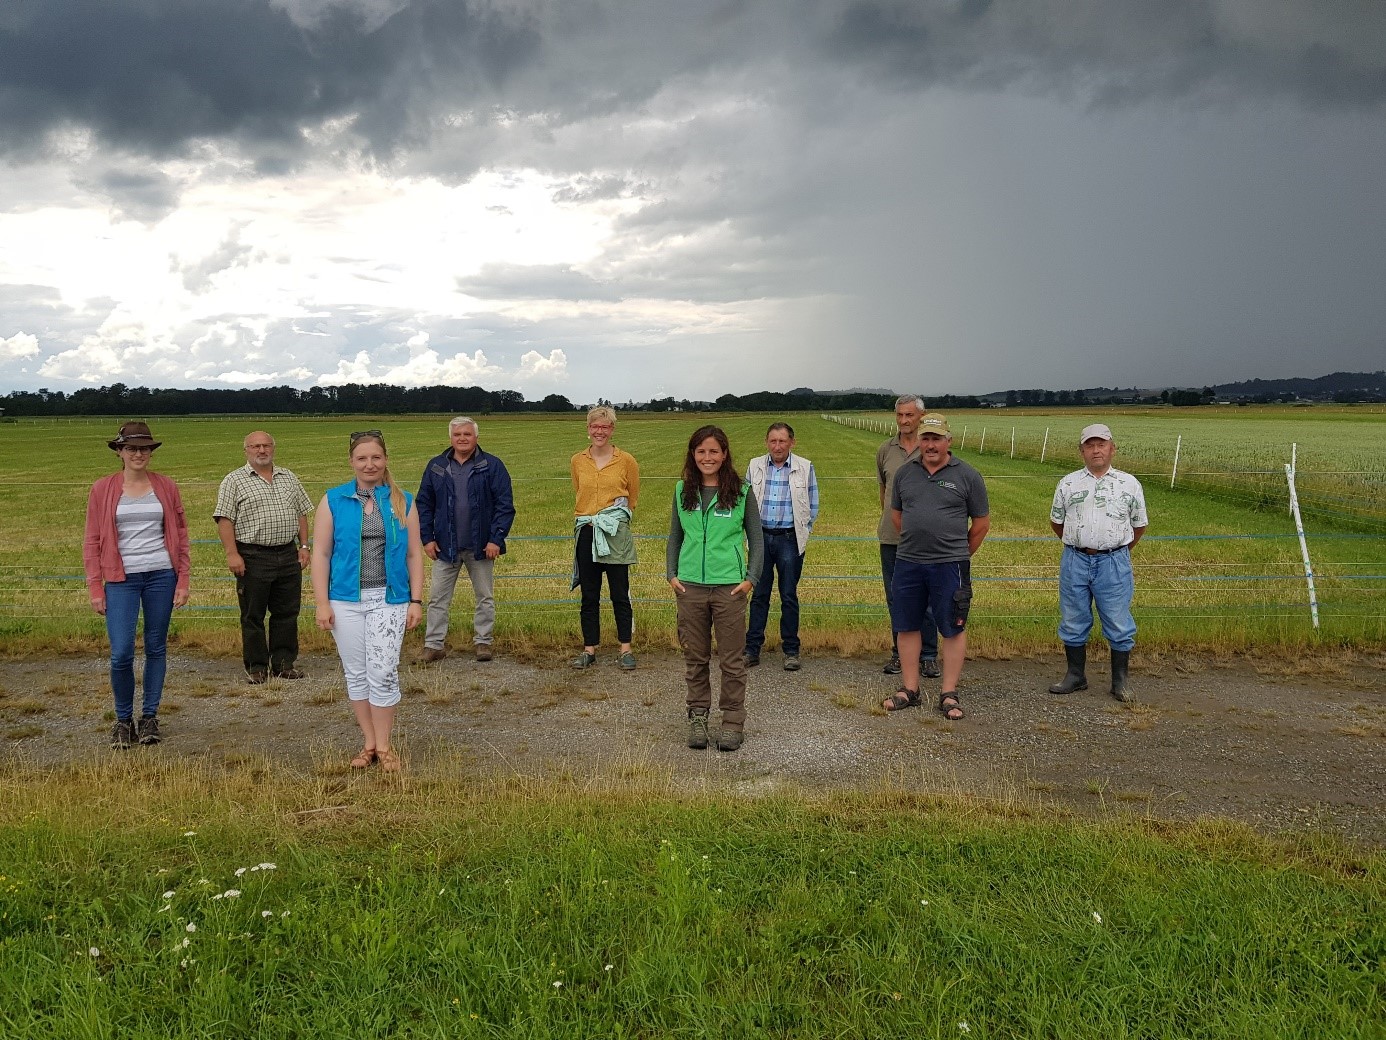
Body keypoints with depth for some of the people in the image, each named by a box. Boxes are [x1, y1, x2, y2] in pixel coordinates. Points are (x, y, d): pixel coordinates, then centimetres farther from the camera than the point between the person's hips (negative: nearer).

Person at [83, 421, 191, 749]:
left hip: (161, 575, 1)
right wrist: (95, 589, -2)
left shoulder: (166, 487, 5)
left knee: (156, 648, 7)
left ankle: (150, 716, 20)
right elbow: (92, 541, 3)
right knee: (121, 653, -7)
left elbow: (180, 535, 7)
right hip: (121, 578, -1)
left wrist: (183, 581, 2)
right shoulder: (102, 489, 2)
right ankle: (123, 719, 13)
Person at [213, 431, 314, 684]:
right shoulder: (234, 481, 0)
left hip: (288, 556, 4)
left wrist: (303, 545, 9)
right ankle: (256, 667, 12)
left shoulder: (288, 477, 14)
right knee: (253, 616, 3)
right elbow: (225, 519, -6)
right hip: (253, 558, -4)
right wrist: (232, 553, -14)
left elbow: (302, 513, 18)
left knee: (287, 613, 8)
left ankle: (284, 663, 17)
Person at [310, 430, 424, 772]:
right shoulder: (333, 501, 3)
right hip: (346, 600, 1)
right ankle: (368, 743, 20)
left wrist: (416, 600, 1)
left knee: (383, 672, -5)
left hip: (389, 600, -1)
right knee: (356, 673, 7)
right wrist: (322, 603, -4)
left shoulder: (403, 502, 5)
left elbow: (414, 554, 6)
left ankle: (384, 747, 9)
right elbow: (321, 554, 1)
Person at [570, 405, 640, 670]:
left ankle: (626, 650, 10)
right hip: (585, 532, 3)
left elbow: (633, 498, 10)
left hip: (616, 534, -3)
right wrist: (587, 518, 10)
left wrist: (615, 517, 6)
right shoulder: (577, 461, 8)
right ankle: (589, 650, 16)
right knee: (589, 596, 8)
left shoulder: (626, 461, 0)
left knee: (620, 594, 1)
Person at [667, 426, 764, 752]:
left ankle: (733, 722, 14)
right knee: (695, 657, 10)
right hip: (690, 586, 2)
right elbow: (675, 536, 14)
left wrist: (751, 578, -5)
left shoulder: (741, 492, 0)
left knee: (732, 659, 3)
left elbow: (756, 539, 4)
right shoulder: (683, 491, 7)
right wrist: (671, 574, 4)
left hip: (729, 587, -2)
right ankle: (698, 718, 22)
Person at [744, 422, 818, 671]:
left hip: (790, 540, -2)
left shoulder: (805, 468, 1)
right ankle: (752, 649, 10)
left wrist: (803, 532, 4)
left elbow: (813, 505, 7)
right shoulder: (755, 466, 6)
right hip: (761, 537, 2)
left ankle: (791, 651, 13)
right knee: (759, 595, 4)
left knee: (789, 596, 4)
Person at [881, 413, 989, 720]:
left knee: (953, 629, 3)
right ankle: (909, 689, 21)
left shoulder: (967, 476, -1)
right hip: (908, 563, 3)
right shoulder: (905, 473, 7)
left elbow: (981, 523, 6)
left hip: (949, 565, -3)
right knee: (906, 626, 9)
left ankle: (948, 694, 13)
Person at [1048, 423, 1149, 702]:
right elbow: (1056, 521, 17)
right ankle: (1075, 675, 21)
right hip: (1075, 562, 2)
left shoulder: (1129, 484, 4)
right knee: (1073, 622, 9)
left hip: (1113, 563, -1)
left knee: (1118, 624, 2)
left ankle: (1121, 680, 14)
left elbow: (1139, 525, 14)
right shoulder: (1068, 483, 6)